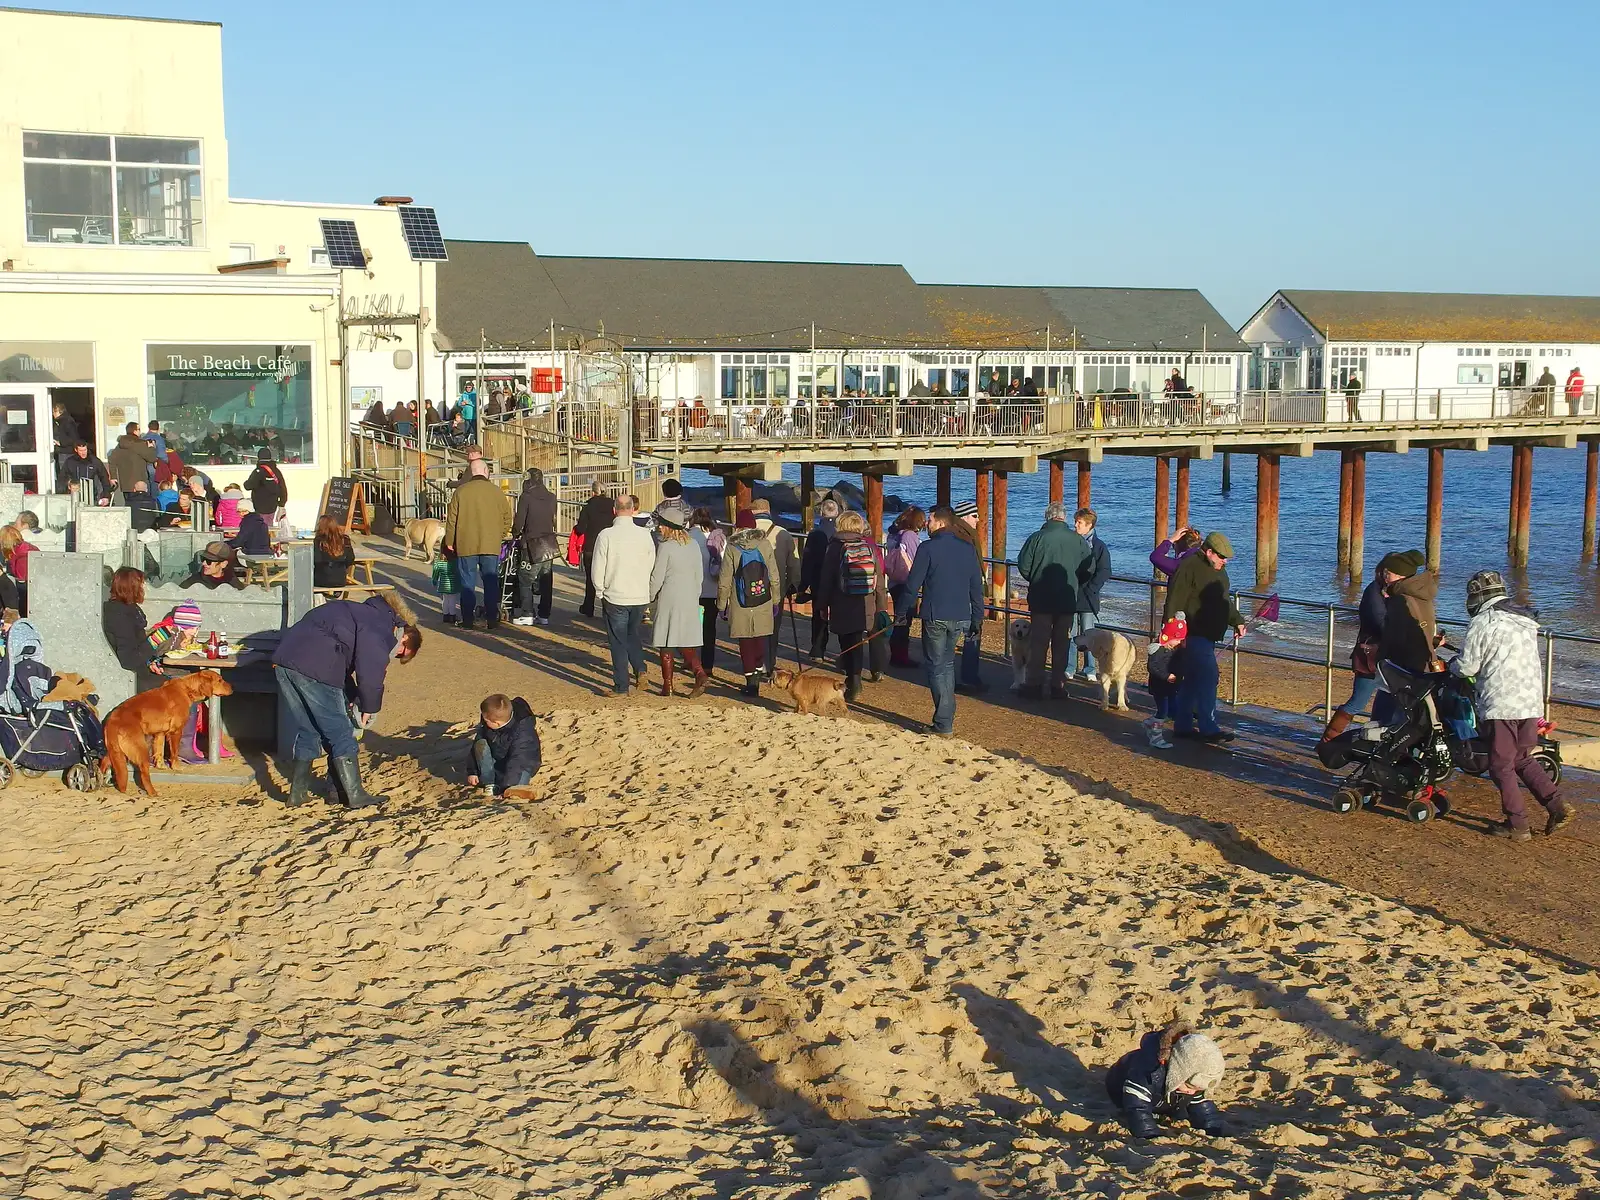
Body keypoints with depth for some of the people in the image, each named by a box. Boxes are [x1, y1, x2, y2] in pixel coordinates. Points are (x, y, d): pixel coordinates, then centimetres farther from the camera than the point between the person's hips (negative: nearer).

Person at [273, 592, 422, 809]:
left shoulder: (363, 613, 29)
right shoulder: (383, 628, -1)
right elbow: (370, 670, -12)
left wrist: (353, 698, 17)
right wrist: (369, 707, 2)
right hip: (314, 669, -9)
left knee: (307, 731, 20)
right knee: (340, 733, 1)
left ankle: (298, 792, 24)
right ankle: (355, 795, 6)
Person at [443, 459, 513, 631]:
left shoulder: (460, 491, -2)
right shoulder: (496, 492, 1)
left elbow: (452, 519, 1)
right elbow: (507, 517, 7)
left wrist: (449, 542, 10)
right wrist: (500, 536, 21)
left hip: (466, 545, -1)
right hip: (491, 546, 1)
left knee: (467, 584, 5)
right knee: (491, 583, 6)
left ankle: (467, 620, 5)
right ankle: (492, 620, 6)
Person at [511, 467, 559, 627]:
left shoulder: (526, 497, -10)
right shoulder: (551, 497, 7)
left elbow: (519, 520, -9)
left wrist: (515, 534, 9)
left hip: (533, 544, -6)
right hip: (550, 544, 6)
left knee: (525, 580, 1)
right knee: (546, 581, 9)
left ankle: (527, 615, -4)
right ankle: (544, 615, 12)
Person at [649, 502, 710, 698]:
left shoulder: (665, 546, -13)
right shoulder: (694, 545, 4)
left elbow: (656, 578, -11)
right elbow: (700, 576, 10)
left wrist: (650, 597, 5)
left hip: (668, 600, -5)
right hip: (690, 601, 6)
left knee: (665, 645, 5)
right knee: (686, 644, 12)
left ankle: (667, 685, 8)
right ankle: (699, 673, -9)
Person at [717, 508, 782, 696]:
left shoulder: (732, 548, -7)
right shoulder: (765, 545, -1)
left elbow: (724, 581, -5)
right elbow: (774, 577, 4)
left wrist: (722, 605, 5)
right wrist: (775, 600, 14)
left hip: (740, 606, -2)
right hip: (763, 603, 2)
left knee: (745, 643, 5)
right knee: (760, 639, 20)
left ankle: (751, 680, 5)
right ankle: (759, 669, 25)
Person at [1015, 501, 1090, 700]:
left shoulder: (1037, 537, -11)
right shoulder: (1078, 540, -3)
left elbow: (1023, 566, -9)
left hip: (1041, 599, -2)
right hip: (1068, 600, 2)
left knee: (1038, 643, 5)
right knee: (1062, 644, 10)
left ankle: (1033, 685, 5)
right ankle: (1059, 685, 12)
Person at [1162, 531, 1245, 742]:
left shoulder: (1218, 570, 16)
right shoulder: (1189, 567, -15)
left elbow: (1225, 601, 31)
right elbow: (1175, 602, -19)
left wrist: (1237, 621, 25)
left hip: (1209, 636, 10)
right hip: (1195, 635, -10)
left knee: (1193, 680, 13)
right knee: (1208, 678, -14)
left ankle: (1183, 725, 20)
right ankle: (1208, 729, -12)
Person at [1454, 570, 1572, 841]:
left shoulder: (1483, 623, -9)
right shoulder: (1525, 621, 14)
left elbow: (1468, 667, -8)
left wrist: (1452, 664, 13)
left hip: (1501, 706, -7)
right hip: (1532, 704, 7)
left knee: (1502, 767, 3)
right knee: (1522, 759, 20)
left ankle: (1517, 824, 4)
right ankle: (1557, 806, 9)